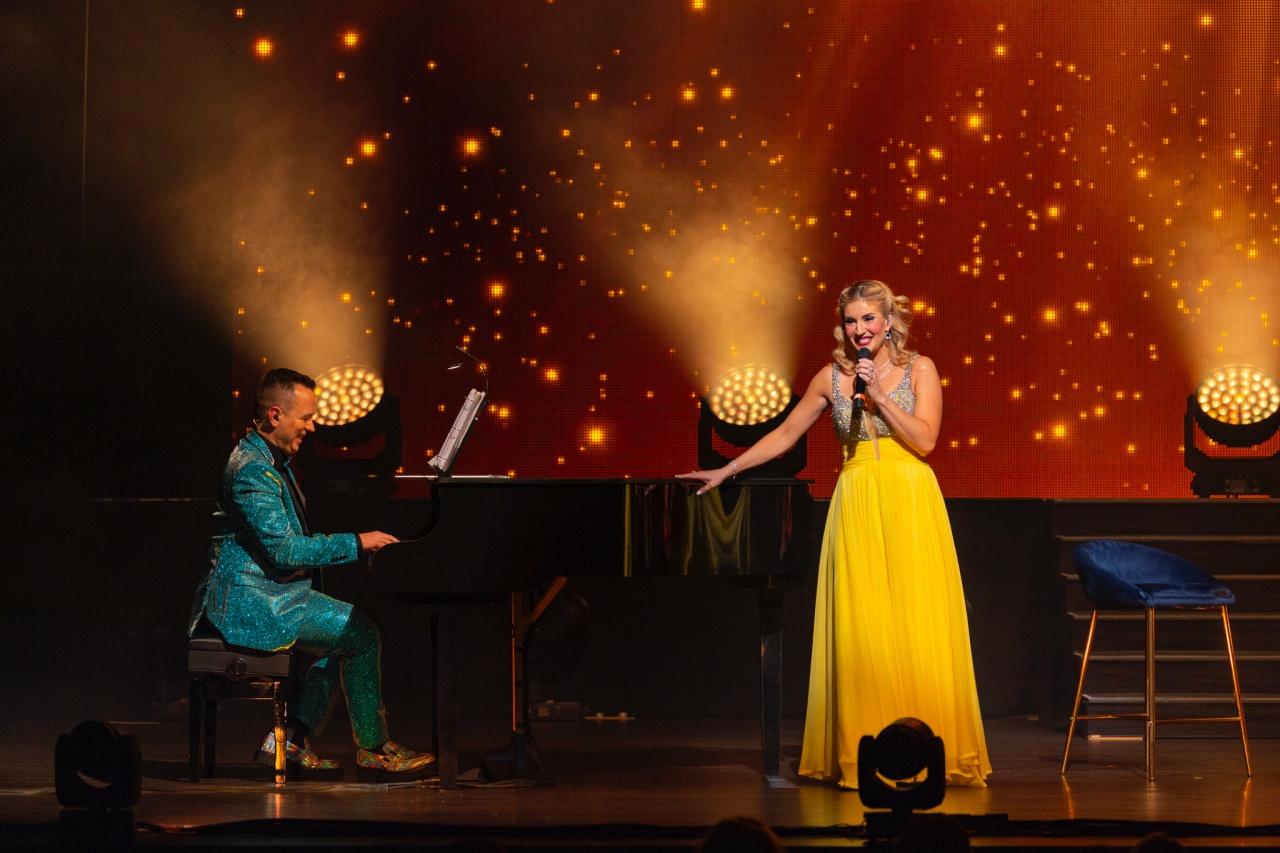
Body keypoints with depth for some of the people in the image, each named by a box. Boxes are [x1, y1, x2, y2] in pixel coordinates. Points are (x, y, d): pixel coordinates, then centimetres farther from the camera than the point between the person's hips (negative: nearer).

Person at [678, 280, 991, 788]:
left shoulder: (918, 370, 3)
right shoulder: (832, 378, 10)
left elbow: (924, 440, -6)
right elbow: (785, 435, 15)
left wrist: (878, 393, -11)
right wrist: (725, 472, 12)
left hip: (910, 506, -2)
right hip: (857, 507, 2)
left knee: (917, 627, -5)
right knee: (860, 630, -3)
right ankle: (864, 759, 1)